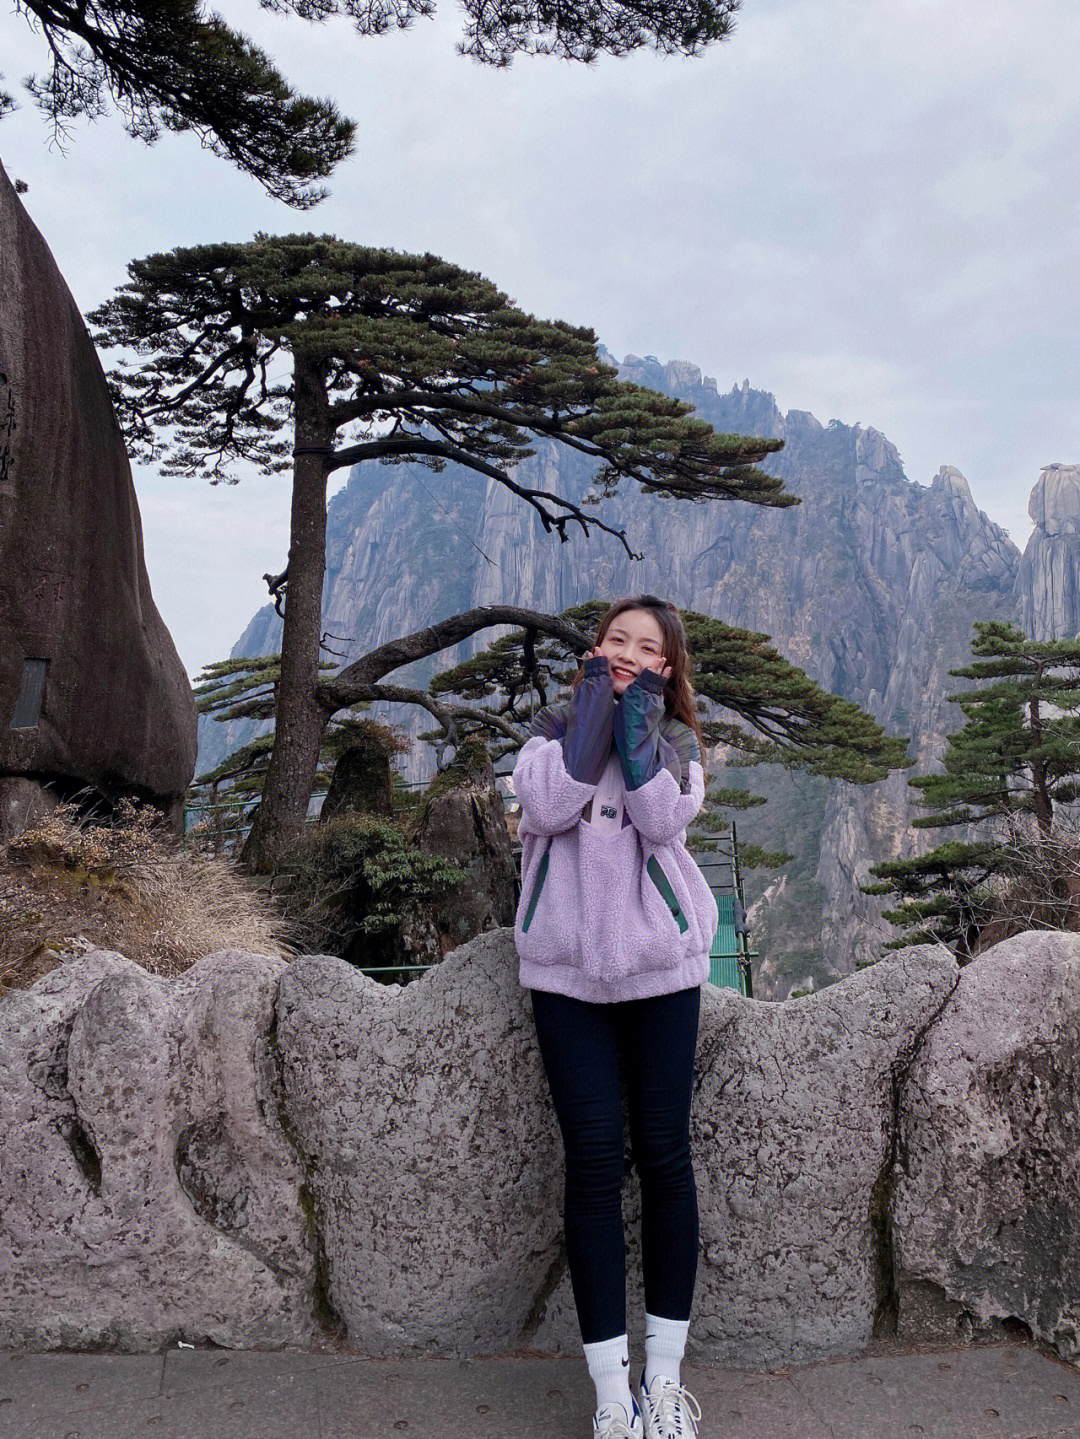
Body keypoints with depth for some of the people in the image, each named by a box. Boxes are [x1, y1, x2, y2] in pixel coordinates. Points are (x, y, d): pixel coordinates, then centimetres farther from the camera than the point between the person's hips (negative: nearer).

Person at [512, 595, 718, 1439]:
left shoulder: (678, 742, 6)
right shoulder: (558, 727, 6)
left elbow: (663, 820, -15)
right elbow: (547, 807, -16)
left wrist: (637, 716, -11)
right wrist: (596, 702, -10)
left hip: (663, 967, 1)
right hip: (567, 972, 0)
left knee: (664, 1155, 6)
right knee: (594, 1160, 1)